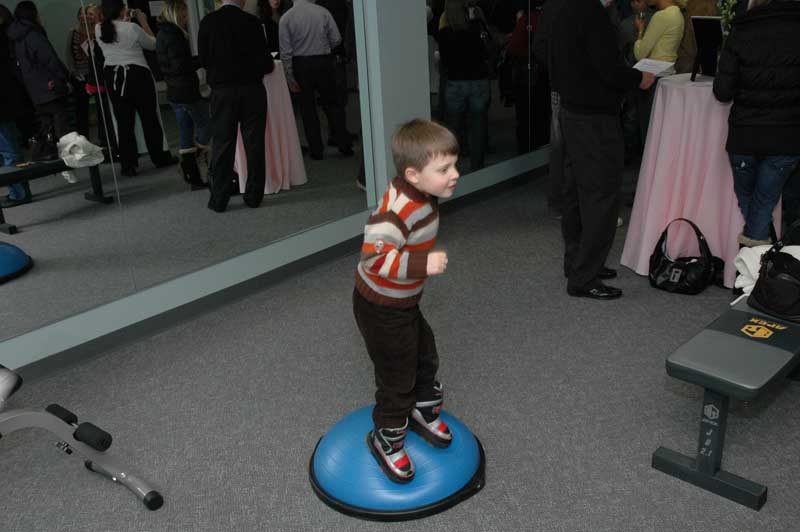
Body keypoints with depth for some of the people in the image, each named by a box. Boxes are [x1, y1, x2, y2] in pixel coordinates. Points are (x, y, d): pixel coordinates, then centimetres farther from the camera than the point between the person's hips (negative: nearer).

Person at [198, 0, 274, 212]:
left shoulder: (208, 22, -3)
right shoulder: (251, 22, -6)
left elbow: (203, 59, 2)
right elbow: (263, 59, -6)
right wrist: (270, 65, 17)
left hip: (222, 91, 1)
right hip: (252, 89, -1)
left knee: (222, 143, 6)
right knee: (254, 143, 6)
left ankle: (219, 199, 8)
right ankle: (253, 196, 11)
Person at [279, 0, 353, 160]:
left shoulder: (286, 18, -6)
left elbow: (286, 51, -8)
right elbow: (336, 39, -3)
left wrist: (289, 77, -3)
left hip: (300, 65, -1)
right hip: (324, 62, 1)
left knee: (308, 109, 9)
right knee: (333, 105, 12)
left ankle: (316, 151, 12)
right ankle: (345, 146, 13)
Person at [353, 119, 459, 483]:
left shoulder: (417, 196, -5)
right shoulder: (401, 209, -34)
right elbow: (374, 255, -40)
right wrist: (422, 265, -42)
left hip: (404, 303, 9)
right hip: (381, 309, -9)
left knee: (425, 359, 23)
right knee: (398, 376, 6)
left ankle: (422, 412, 48)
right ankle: (386, 439, 29)